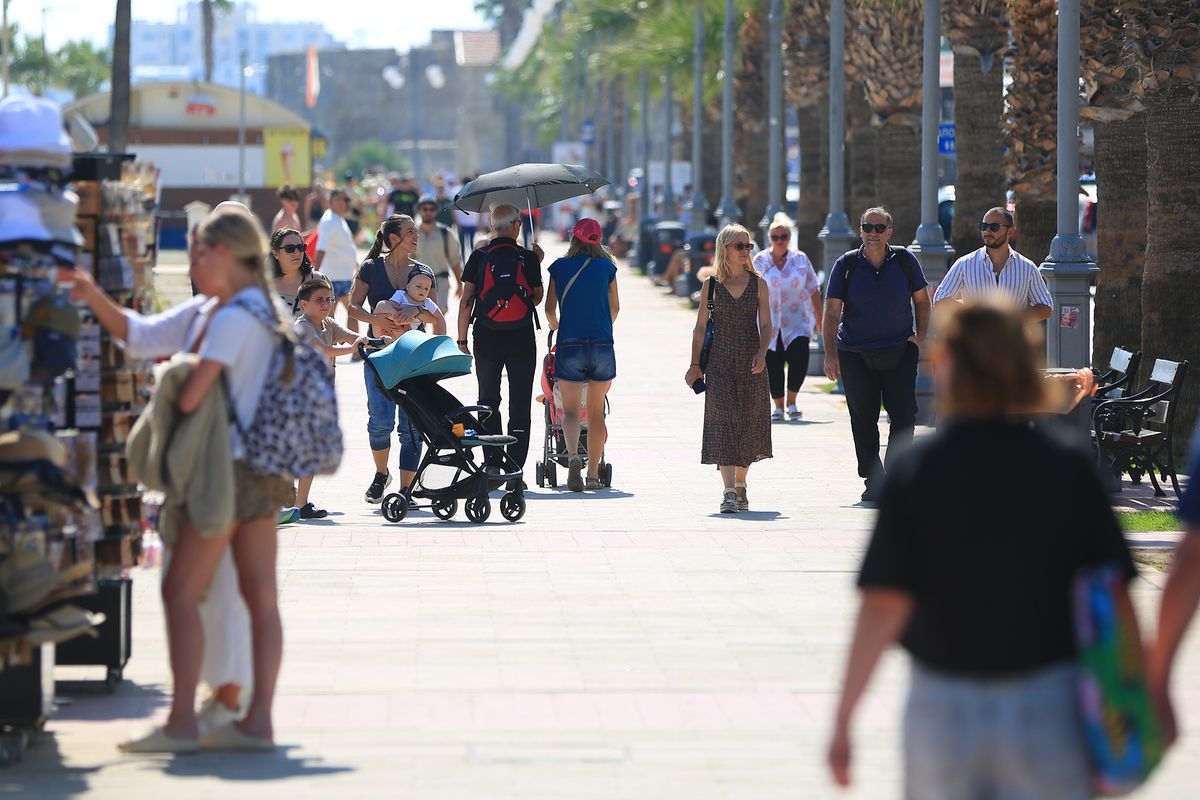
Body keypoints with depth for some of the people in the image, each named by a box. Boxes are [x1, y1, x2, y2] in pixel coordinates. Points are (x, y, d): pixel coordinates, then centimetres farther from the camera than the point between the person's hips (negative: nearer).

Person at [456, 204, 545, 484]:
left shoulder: (479, 257, -4)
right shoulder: (528, 258, -5)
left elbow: (466, 301, -4)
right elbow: (537, 298, 6)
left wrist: (462, 340, 2)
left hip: (487, 339, 1)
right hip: (522, 339, -1)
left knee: (488, 403, 14)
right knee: (520, 406, 4)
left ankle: (492, 469, 12)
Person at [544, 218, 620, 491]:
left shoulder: (560, 267, 2)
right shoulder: (606, 267, 3)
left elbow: (549, 309, 8)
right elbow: (615, 308, 14)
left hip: (569, 346, -1)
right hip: (602, 346, 1)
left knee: (570, 410, 2)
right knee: (596, 412, 11)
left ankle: (573, 456, -26)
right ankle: (593, 473, 11)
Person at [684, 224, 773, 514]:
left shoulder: (757, 283, 6)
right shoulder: (711, 285, 3)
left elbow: (765, 324, 3)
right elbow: (700, 327, 6)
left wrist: (761, 353, -14)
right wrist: (695, 364, 2)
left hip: (751, 362, 2)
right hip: (720, 362, -2)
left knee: (748, 423, 5)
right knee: (724, 422, -11)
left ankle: (740, 486, 21)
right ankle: (729, 492, -18)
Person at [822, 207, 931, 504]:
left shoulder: (904, 260, 2)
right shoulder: (846, 264, -1)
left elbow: (922, 300, 13)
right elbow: (832, 311, -2)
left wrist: (920, 335, 0)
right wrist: (830, 353, -10)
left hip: (900, 352, 0)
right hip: (855, 354, 0)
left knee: (904, 415, -7)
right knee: (863, 419, 2)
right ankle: (873, 481, 10)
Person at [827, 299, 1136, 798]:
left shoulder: (914, 471, -6)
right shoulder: (1069, 469, -4)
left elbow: (883, 607, -11)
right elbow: (1112, 597, -4)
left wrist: (843, 721, -7)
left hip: (942, 708, 0)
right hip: (1048, 714, 0)